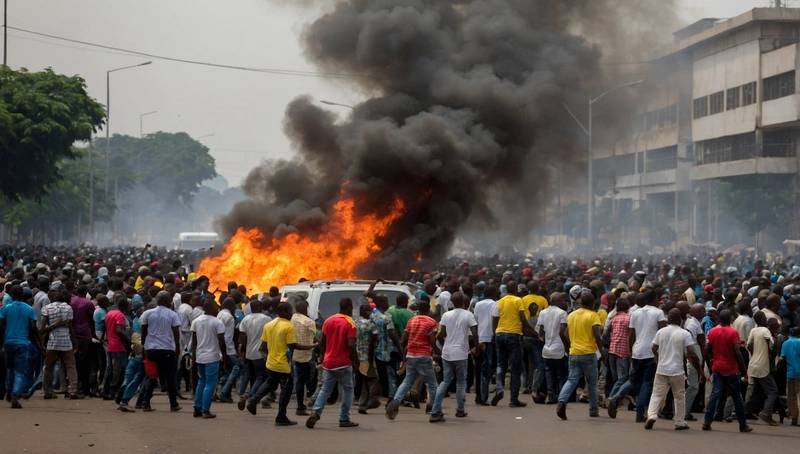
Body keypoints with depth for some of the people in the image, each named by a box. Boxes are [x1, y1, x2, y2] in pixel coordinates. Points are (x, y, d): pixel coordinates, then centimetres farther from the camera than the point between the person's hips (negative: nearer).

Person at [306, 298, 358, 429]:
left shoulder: (328, 321, 6)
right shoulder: (350, 323, -11)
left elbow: (322, 342, 8)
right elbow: (351, 345, -20)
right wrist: (355, 358, -4)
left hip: (328, 363, 5)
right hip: (343, 364, -5)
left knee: (325, 389, 10)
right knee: (347, 390, 8)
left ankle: (316, 412, -9)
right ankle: (344, 419, 8)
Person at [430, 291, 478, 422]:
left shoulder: (446, 315, 4)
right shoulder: (468, 315, -4)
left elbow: (441, 335, 2)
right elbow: (474, 334, -9)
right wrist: (476, 347, 6)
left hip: (447, 353, 3)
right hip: (460, 353, -3)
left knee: (445, 381, 9)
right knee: (461, 382, 13)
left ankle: (435, 412, -3)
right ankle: (460, 410, 18)